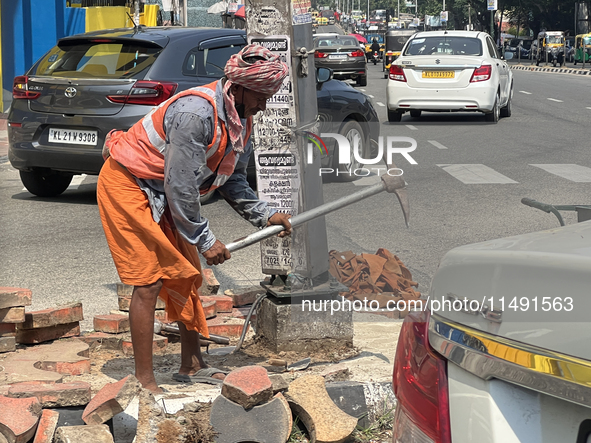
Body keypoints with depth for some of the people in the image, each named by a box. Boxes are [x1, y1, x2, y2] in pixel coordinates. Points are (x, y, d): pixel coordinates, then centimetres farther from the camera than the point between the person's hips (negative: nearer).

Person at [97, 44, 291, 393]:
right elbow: (181, 185, -28)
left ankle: (192, 365, 23)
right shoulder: (196, 112, -31)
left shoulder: (240, 121, -1)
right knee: (150, 280, -13)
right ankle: (144, 381, -8)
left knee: (186, 275, 11)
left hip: (164, 195, 10)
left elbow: (232, 181, 9)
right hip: (127, 185, -10)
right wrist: (205, 239, -21)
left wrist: (264, 216, -4)